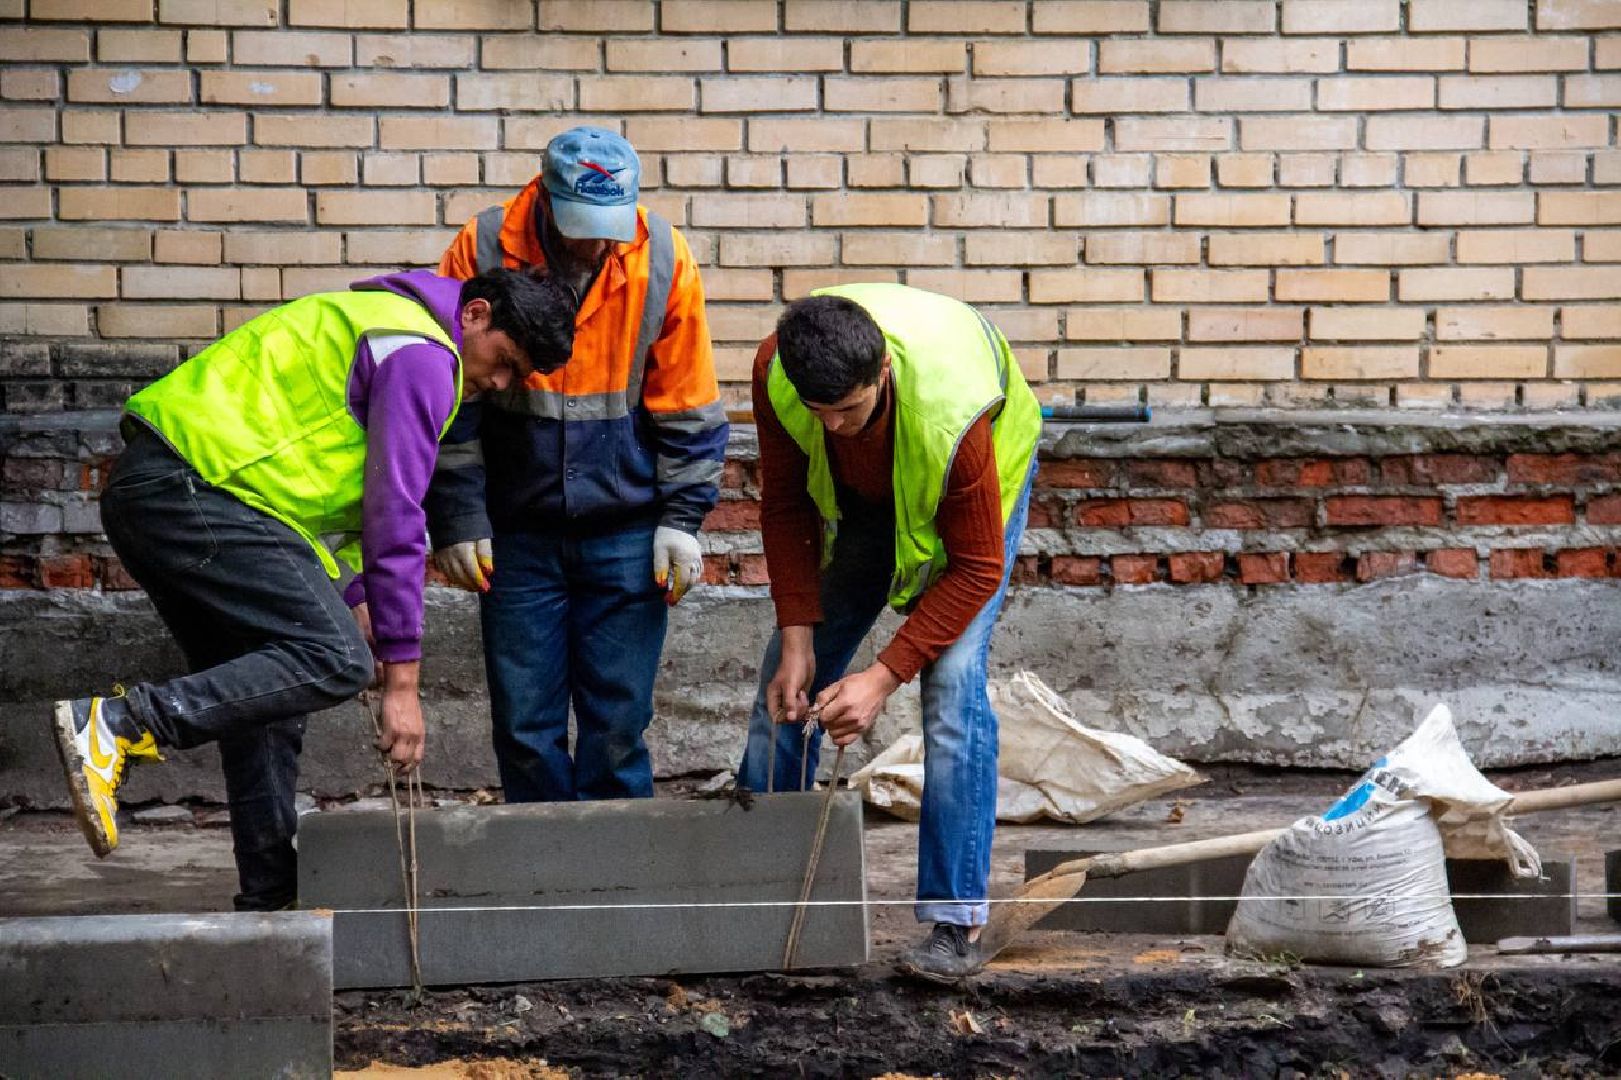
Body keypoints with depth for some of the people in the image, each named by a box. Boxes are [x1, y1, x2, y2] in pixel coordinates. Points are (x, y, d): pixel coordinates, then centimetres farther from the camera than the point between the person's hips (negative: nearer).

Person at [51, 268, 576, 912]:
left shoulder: (376, 322, 27)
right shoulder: (422, 355, -7)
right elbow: (394, 520, -12)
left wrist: (352, 600, 22)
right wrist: (401, 680, -11)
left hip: (146, 494, 11)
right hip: (192, 491, -11)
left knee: (262, 698, 13)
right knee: (333, 661, -19)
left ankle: (269, 899, 13)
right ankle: (117, 724, -25)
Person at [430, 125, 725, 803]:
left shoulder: (663, 260, -5)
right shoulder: (484, 252, -8)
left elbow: (688, 407, 3)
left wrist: (682, 518, -1)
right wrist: (457, 519, -4)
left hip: (626, 532, 0)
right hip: (517, 533, 0)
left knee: (618, 722, 1)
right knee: (524, 725, 2)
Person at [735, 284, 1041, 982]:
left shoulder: (955, 417, -43)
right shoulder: (777, 373, -32)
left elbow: (976, 568, -31)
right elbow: (784, 506, -14)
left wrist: (885, 676, -33)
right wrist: (797, 636, -20)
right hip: (857, 493, 5)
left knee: (952, 677, -20)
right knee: (791, 674, 4)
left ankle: (957, 920, -17)